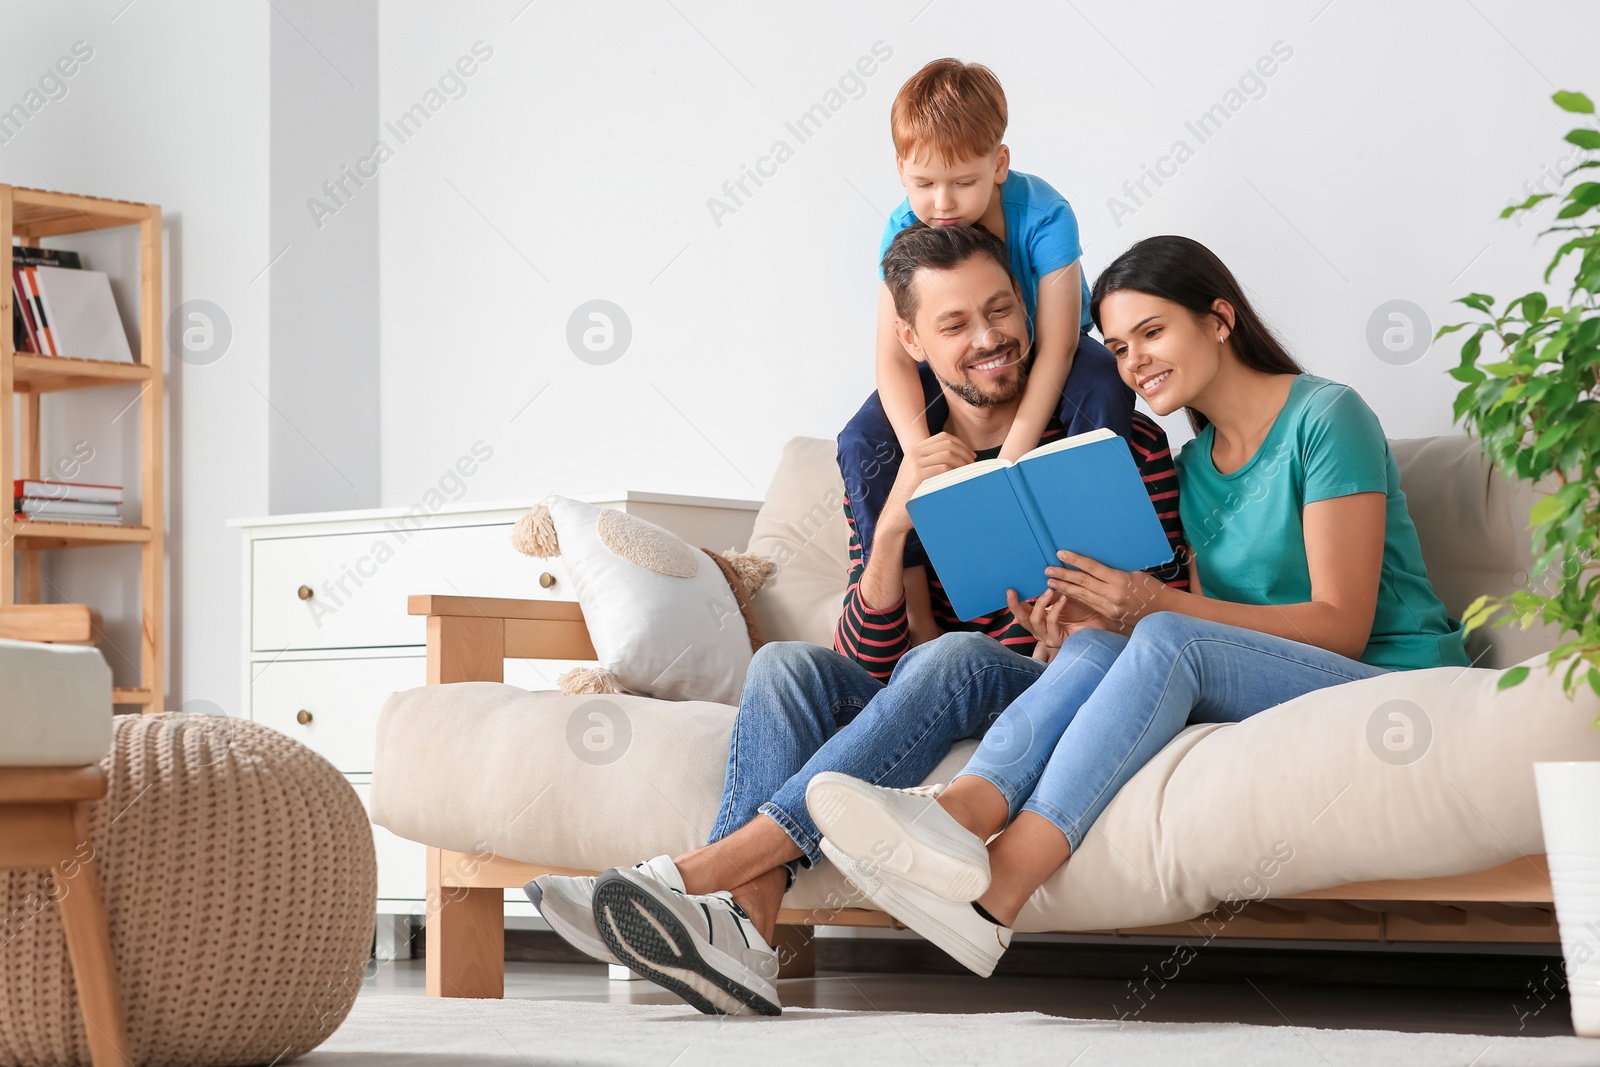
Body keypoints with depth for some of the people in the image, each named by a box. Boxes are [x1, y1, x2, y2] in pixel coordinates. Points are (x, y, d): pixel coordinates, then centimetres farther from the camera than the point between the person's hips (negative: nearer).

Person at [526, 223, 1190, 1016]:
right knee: (787, 664, -23)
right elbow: (869, 662, 0)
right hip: (943, 708, 4)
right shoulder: (890, 470, 9)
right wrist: (892, 527, -18)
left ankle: (700, 873, -43)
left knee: (955, 656, -34)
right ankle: (741, 928, -44)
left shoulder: (1121, 444, 1)